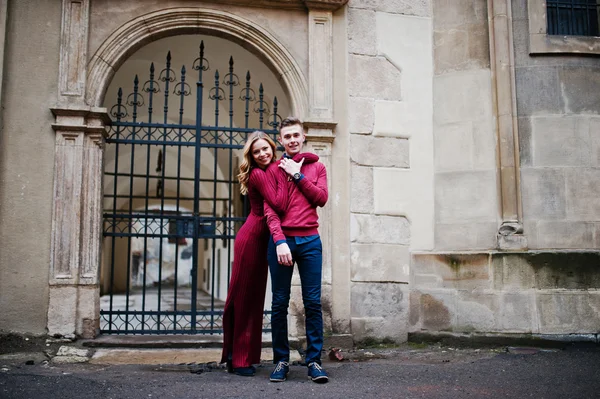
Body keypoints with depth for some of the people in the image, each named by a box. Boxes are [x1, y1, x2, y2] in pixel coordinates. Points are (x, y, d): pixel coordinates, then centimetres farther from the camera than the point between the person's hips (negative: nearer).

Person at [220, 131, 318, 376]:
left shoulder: (272, 170, 12)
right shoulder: (258, 174, -12)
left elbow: (314, 158, 11)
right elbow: (278, 205, -25)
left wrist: (290, 161, -4)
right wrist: (283, 173, -16)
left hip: (261, 240, 9)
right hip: (251, 239, -9)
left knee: (254, 298, 11)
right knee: (244, 297, -2)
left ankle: (237, 356, 19)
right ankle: (238, 359, 7)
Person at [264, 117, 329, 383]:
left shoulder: (316, 167, 15)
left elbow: (321, 198, 0)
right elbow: (270, 209, 0)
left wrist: (298, 175, -3)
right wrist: (280, 241, -12)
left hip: (310, 240, 1)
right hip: (281, 240, -1)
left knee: (313, 302, -1)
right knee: (280, 304, 1)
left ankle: (314, 361, 5)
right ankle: (281, 361, 9)